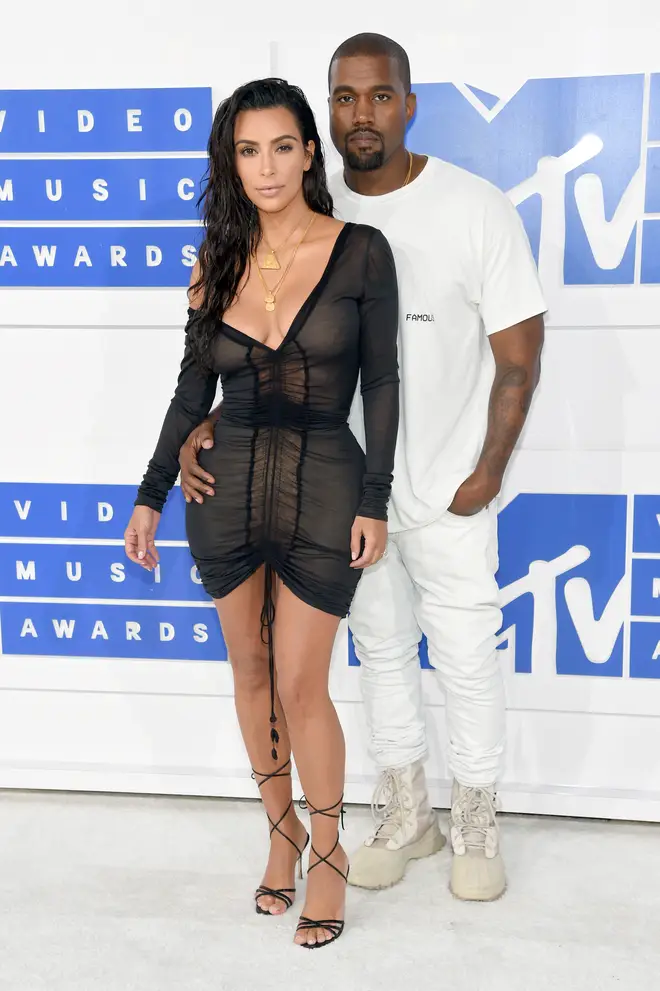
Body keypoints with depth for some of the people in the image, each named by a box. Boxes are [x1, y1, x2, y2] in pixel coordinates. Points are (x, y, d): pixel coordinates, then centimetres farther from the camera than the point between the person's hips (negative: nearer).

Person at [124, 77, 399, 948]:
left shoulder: (361, 252, -5)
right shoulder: (218, 263, 4)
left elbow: (380, 382, -4)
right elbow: (193, 390, 9)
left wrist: (374, 502, -8)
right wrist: (151, 495, 10)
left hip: (324, 489, -3)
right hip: (226, 485, 4)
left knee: (300, 685, 0)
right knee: (251, 673, 13)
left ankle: (328, 852, 22)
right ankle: (282, 829, 34)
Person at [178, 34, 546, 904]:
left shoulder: (477, 210, -12)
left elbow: (519, 354, -9)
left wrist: (487, 474, -9)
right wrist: (210, 421, -16)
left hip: (447, 491, -3)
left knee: (466, 662, 9)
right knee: (381, 651, 17)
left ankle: (477, 823, 34)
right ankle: (407, 816, 38)